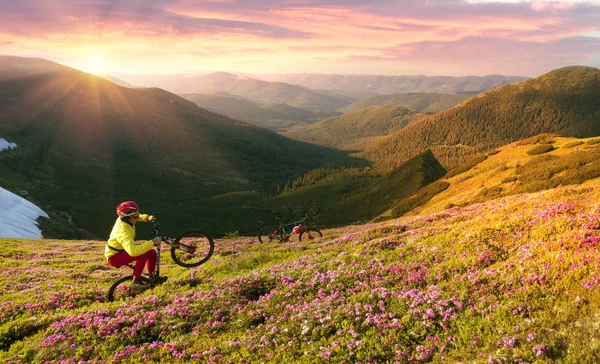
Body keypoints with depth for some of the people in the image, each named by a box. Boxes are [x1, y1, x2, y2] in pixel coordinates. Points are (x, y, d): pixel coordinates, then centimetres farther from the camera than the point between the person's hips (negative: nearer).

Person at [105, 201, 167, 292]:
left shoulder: (124, 219, -10)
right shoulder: (122, 231, -36)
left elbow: (138, 218, 17)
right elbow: (133, 251, -49)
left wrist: (147, 218, -2)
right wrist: (152, 242, -45)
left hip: (122, 251, 9)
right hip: (114, 257, -9)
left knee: (152, 252, 0)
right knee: (143, 253, -31)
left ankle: (153, 278, 12)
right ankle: (136, 282, -20)